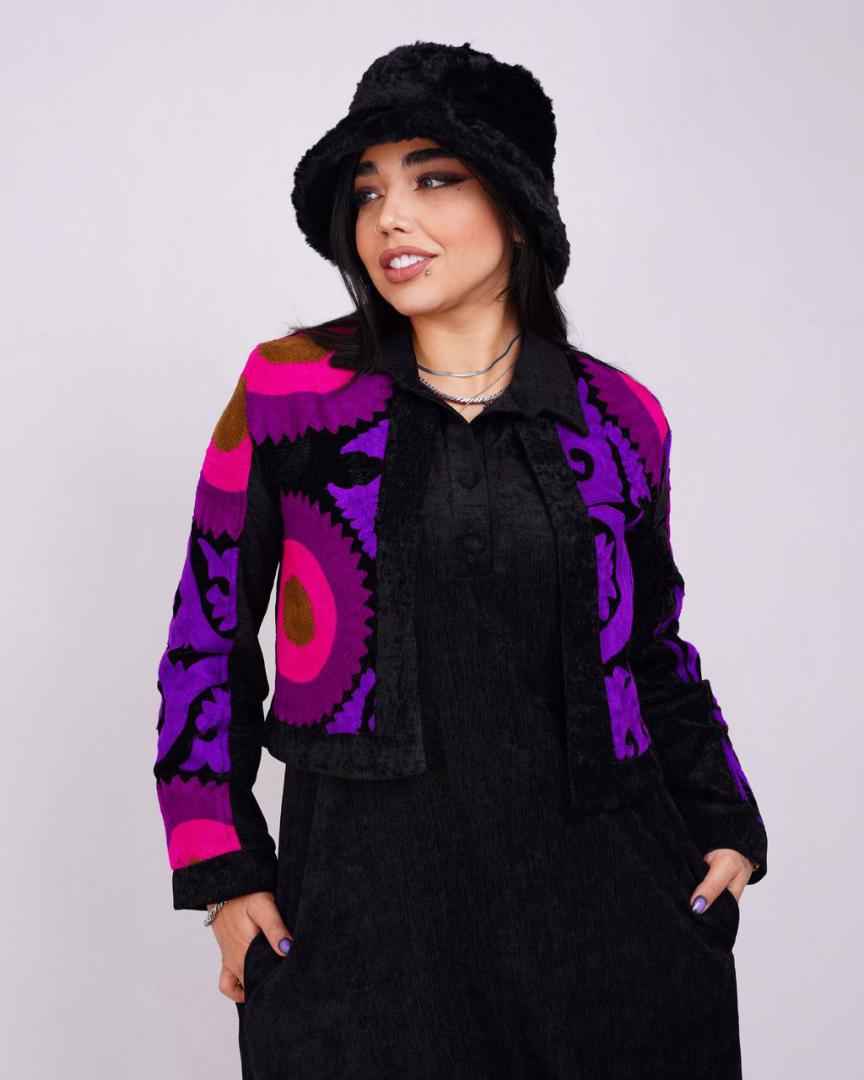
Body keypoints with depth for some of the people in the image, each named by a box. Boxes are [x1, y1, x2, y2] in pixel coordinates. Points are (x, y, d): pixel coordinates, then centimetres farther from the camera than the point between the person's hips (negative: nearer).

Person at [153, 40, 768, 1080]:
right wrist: (223, 867, -1)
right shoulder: (289, 392, -1)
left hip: (604, 883, 2)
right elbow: (208, 632, 3)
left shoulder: (618, 418, 3)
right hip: (367, 899, -1)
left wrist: (726, 823, 7)